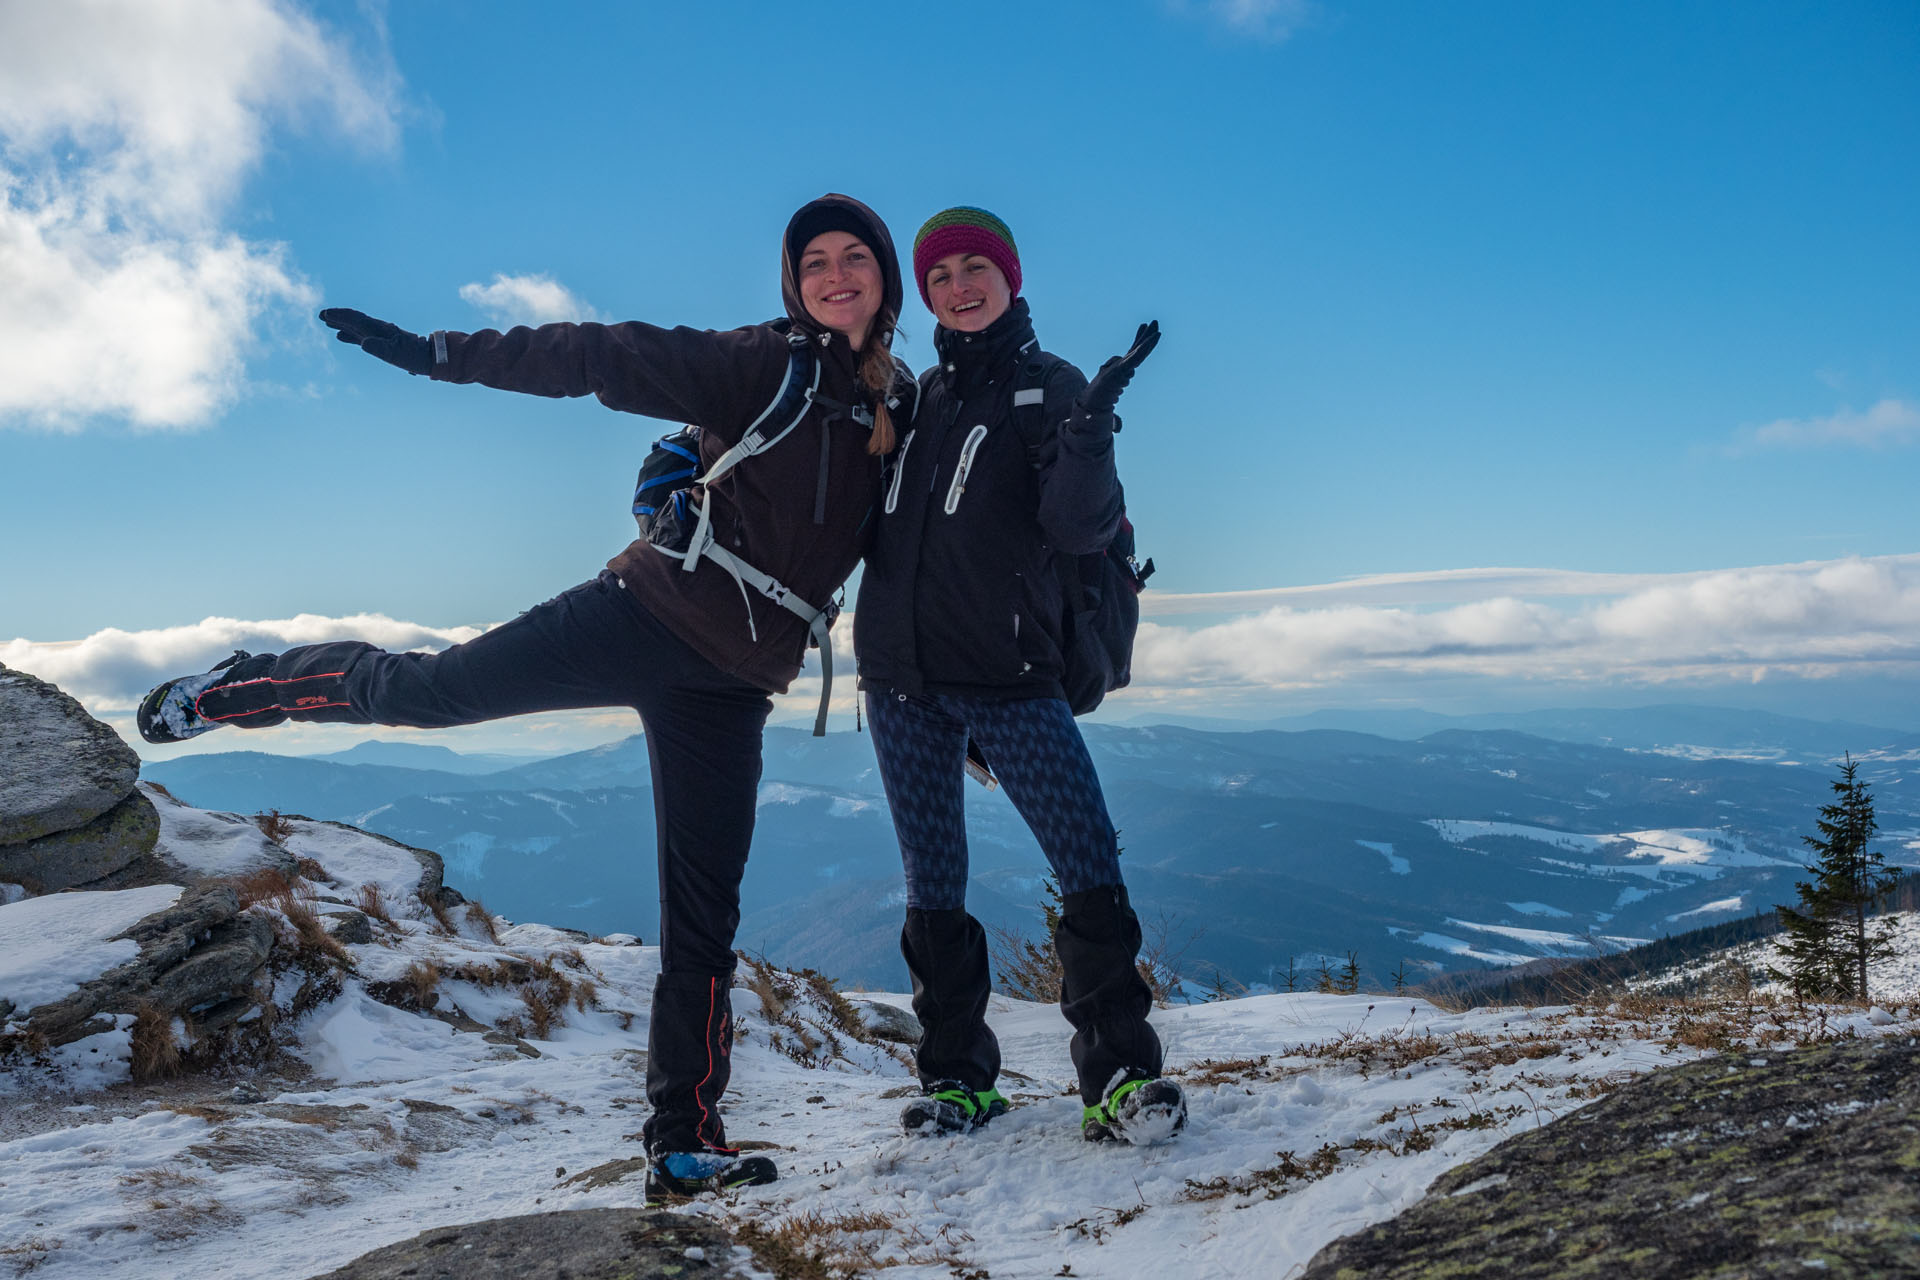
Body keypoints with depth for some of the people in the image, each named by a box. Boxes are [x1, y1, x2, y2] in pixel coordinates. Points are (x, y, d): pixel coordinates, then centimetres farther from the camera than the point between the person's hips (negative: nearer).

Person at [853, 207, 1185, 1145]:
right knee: (932, 885, 8)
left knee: (1092, 870, -11)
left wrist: (1087, 442, -26)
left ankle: (1119, 1076, -1)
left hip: (1009, 674, -4)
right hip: (901, 676, 4)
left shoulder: (1051, 388, 4)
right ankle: (955, 1077, 19)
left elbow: (1080, 530, -7)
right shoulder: (911, 397, 16)